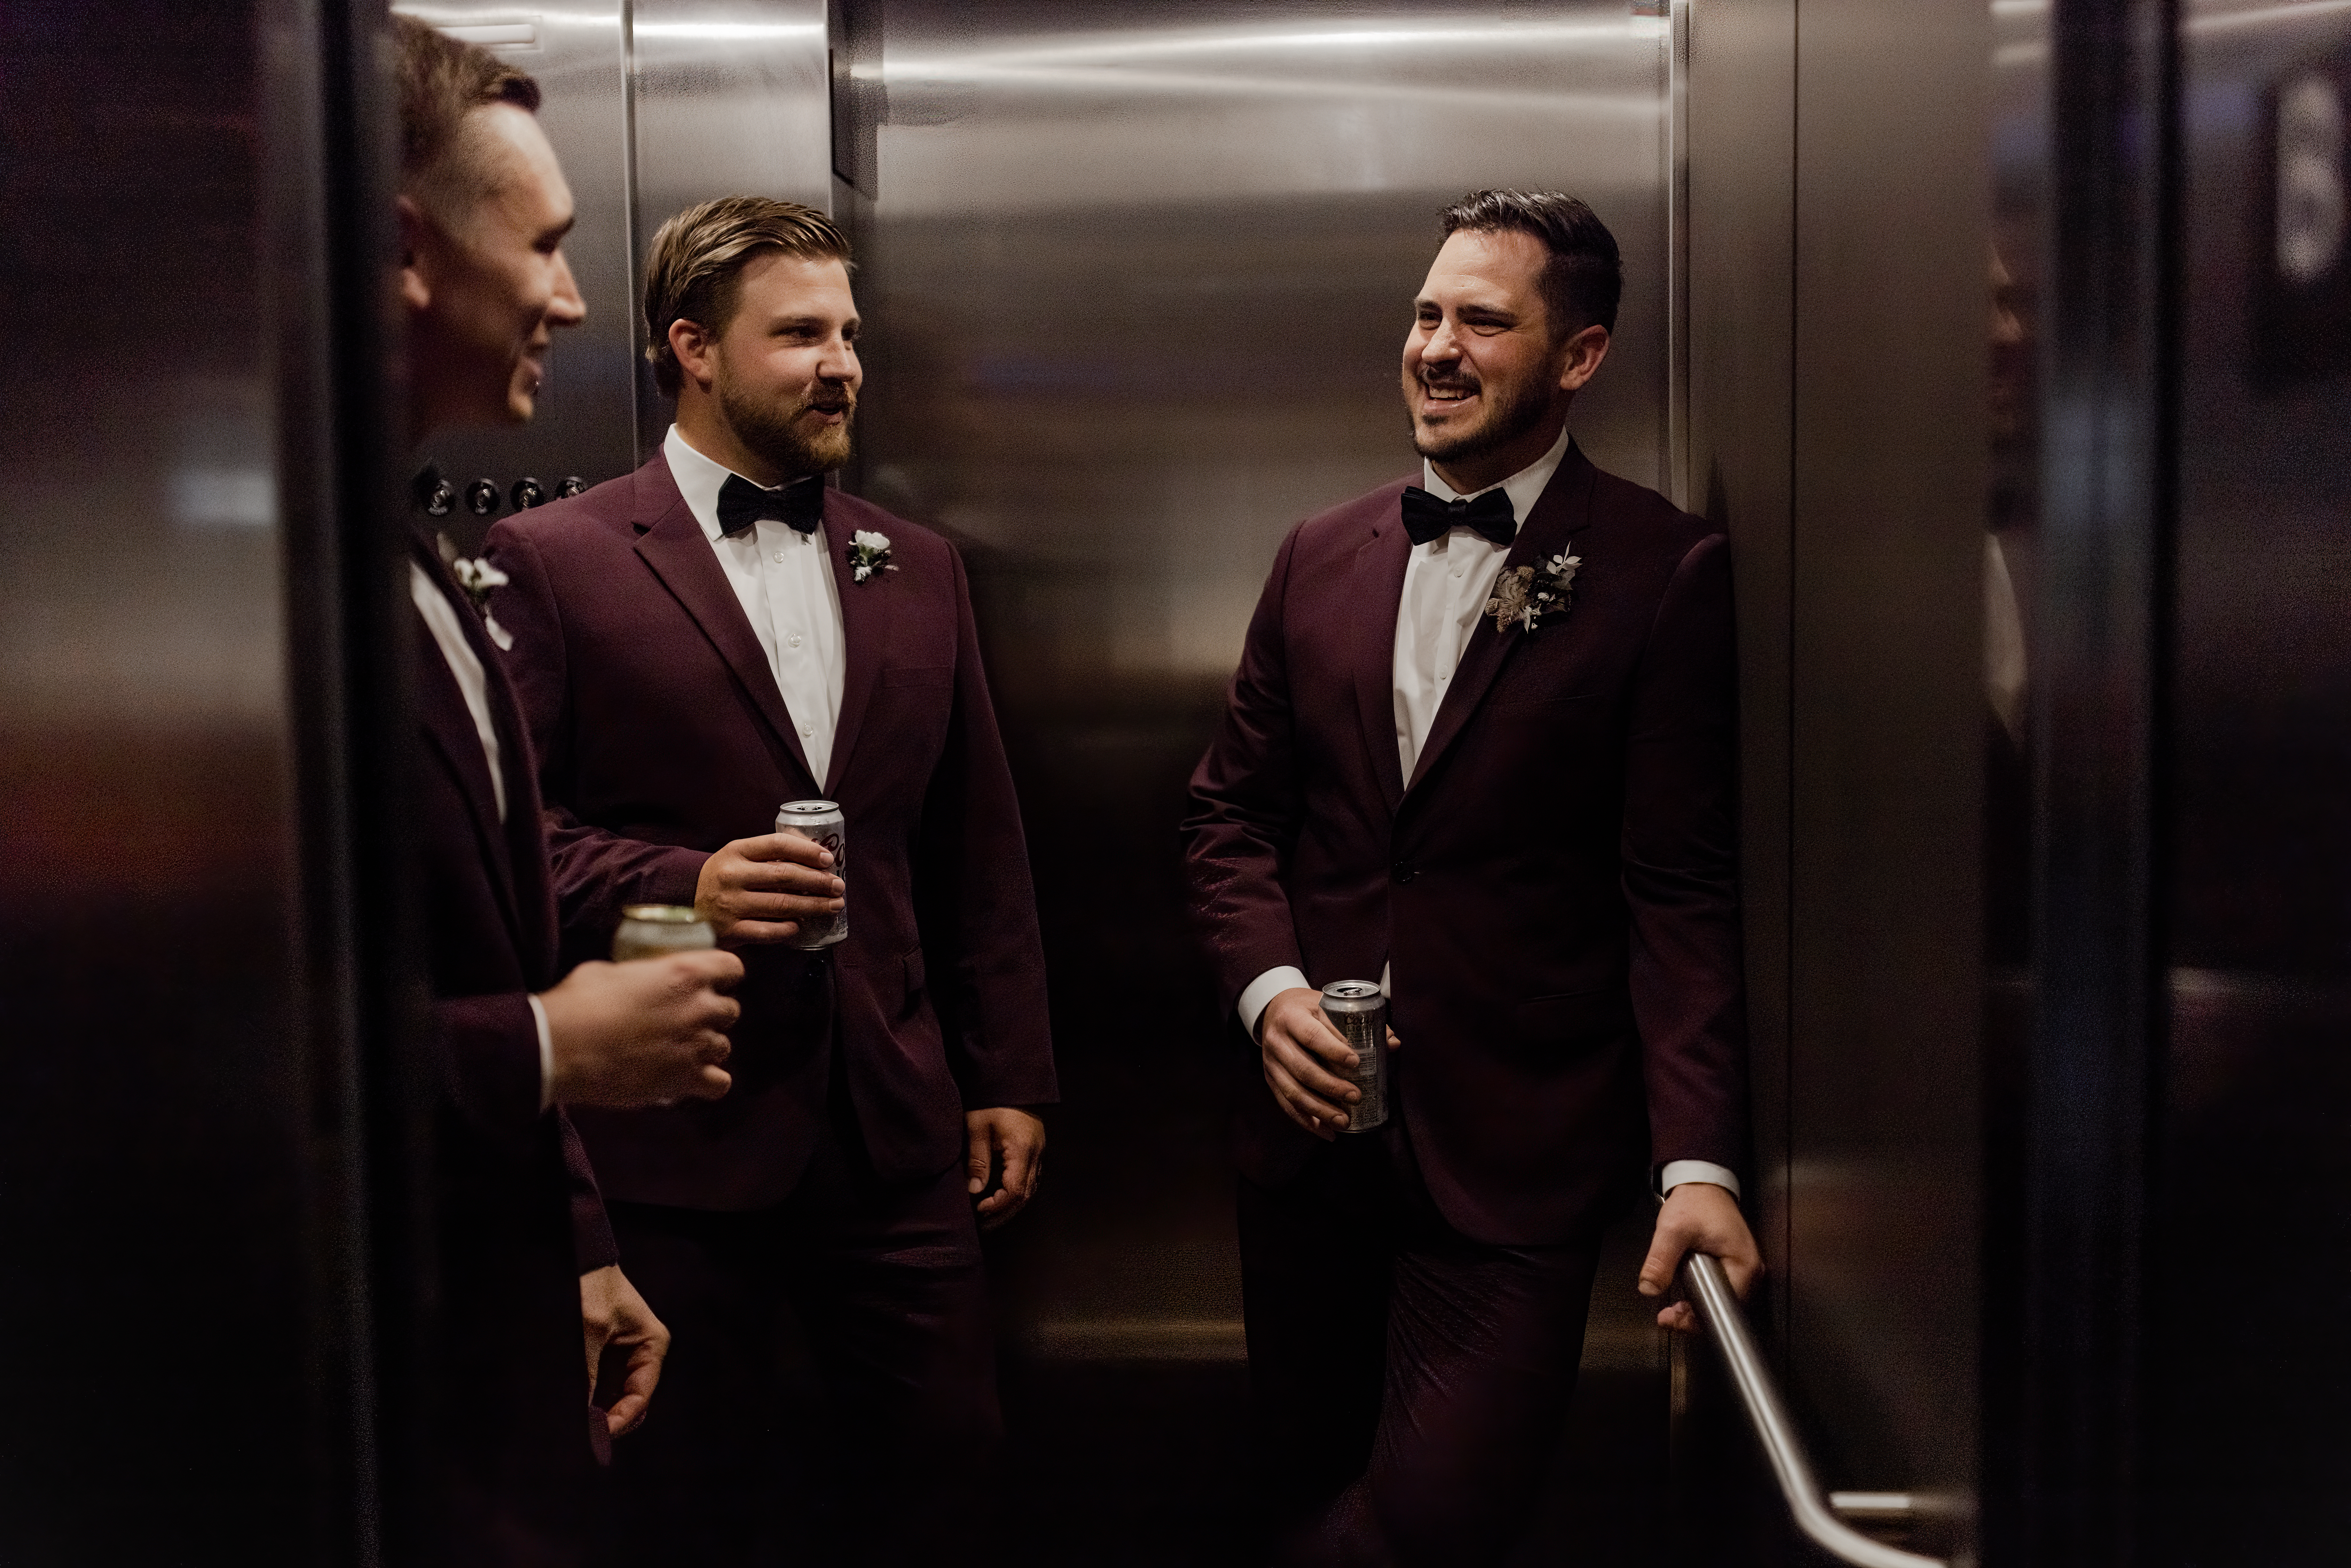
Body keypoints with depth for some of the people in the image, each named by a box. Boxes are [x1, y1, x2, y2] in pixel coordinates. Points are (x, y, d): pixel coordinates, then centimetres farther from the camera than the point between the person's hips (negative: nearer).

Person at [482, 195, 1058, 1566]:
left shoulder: (918, 569, 11)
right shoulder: (552, 563, -5)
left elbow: (981, 850, 13)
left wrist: (1010, 1077, 11)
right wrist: (682, 886, -21)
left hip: (900, 1129, 4)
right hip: (681, 1140, -4)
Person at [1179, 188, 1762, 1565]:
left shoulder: (1665, 573, -5)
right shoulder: (1323, 557, 9)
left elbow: (1682, 894, -9)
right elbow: (1233, 809, 14)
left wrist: (1697, 1160, -18)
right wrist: (1269, 986, -4)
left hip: (1513, 1155, -4)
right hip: (1312, 1125, 4)